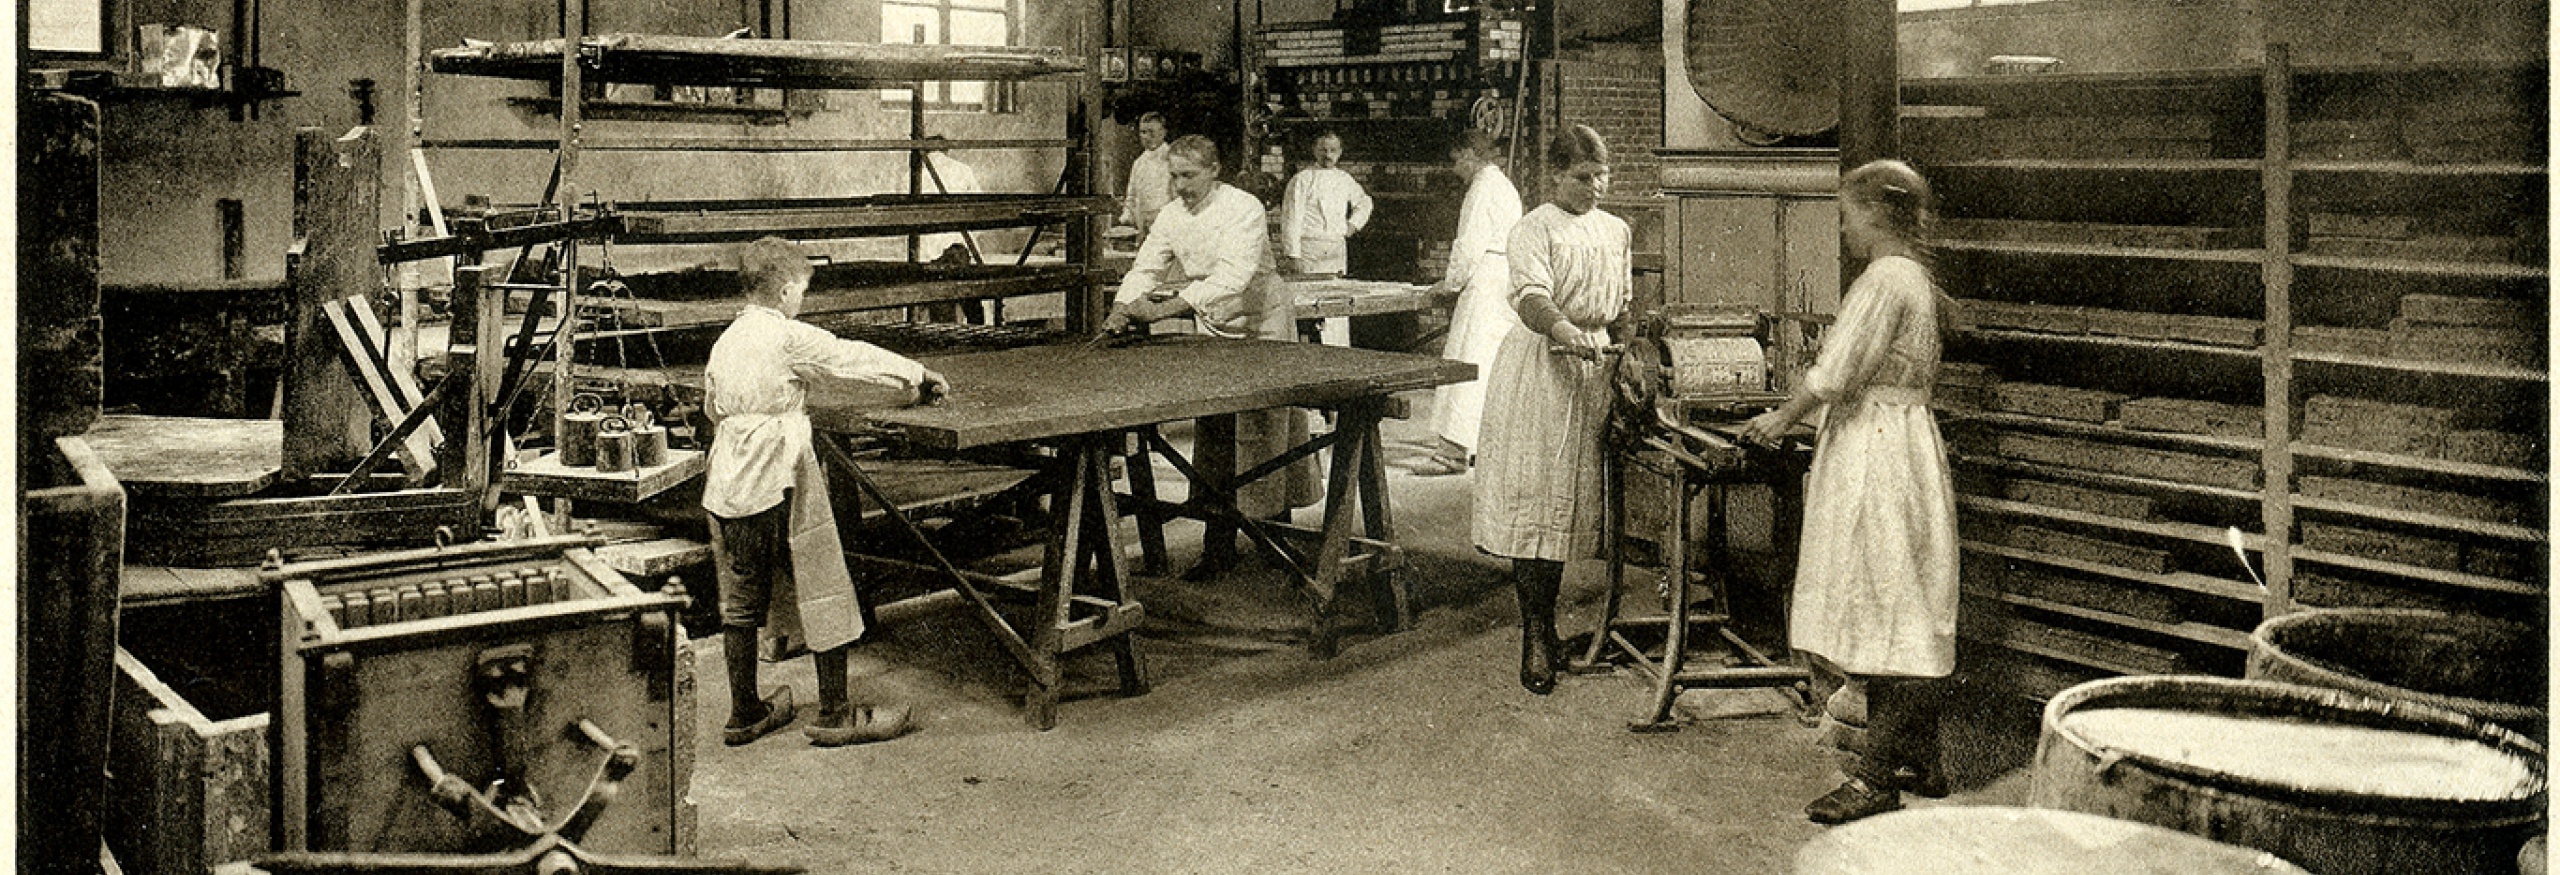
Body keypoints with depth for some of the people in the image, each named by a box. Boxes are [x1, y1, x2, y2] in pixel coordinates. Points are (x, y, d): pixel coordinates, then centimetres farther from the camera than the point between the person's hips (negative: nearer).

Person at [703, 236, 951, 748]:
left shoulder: (724, 343, 10)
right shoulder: (790, 339, -10)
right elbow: (855, 362, -3)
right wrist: (920, 379, 11)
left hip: (727, 488, 7)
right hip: (779, 485, -7)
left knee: (741, 601, 13)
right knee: (823, 593, 3)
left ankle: (745, 714, 20)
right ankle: (836, 714, 9)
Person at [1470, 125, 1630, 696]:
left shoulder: (1615, 231, 15)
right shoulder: (1533, 230, -7)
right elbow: (1531, 296, -23)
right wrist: (1563, 329, -41)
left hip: (1591, 370, 7)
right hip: (1539, 370, -6)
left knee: (1571, 497, 8)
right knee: (1536, 494, -10)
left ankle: (1543, 620, 18)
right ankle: (1536, 635, -7)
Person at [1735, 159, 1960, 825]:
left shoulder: (1884, 280, -16)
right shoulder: (1915, 279, 15)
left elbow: (1837, 372, -18)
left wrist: (1783, 417, -3)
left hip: (1875, 454, -10)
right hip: (1904, 439, 10)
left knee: (1885, 611, -8)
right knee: (1901, 618, 13)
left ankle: (1877, 779, -6)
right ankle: (1917, 763, 20)